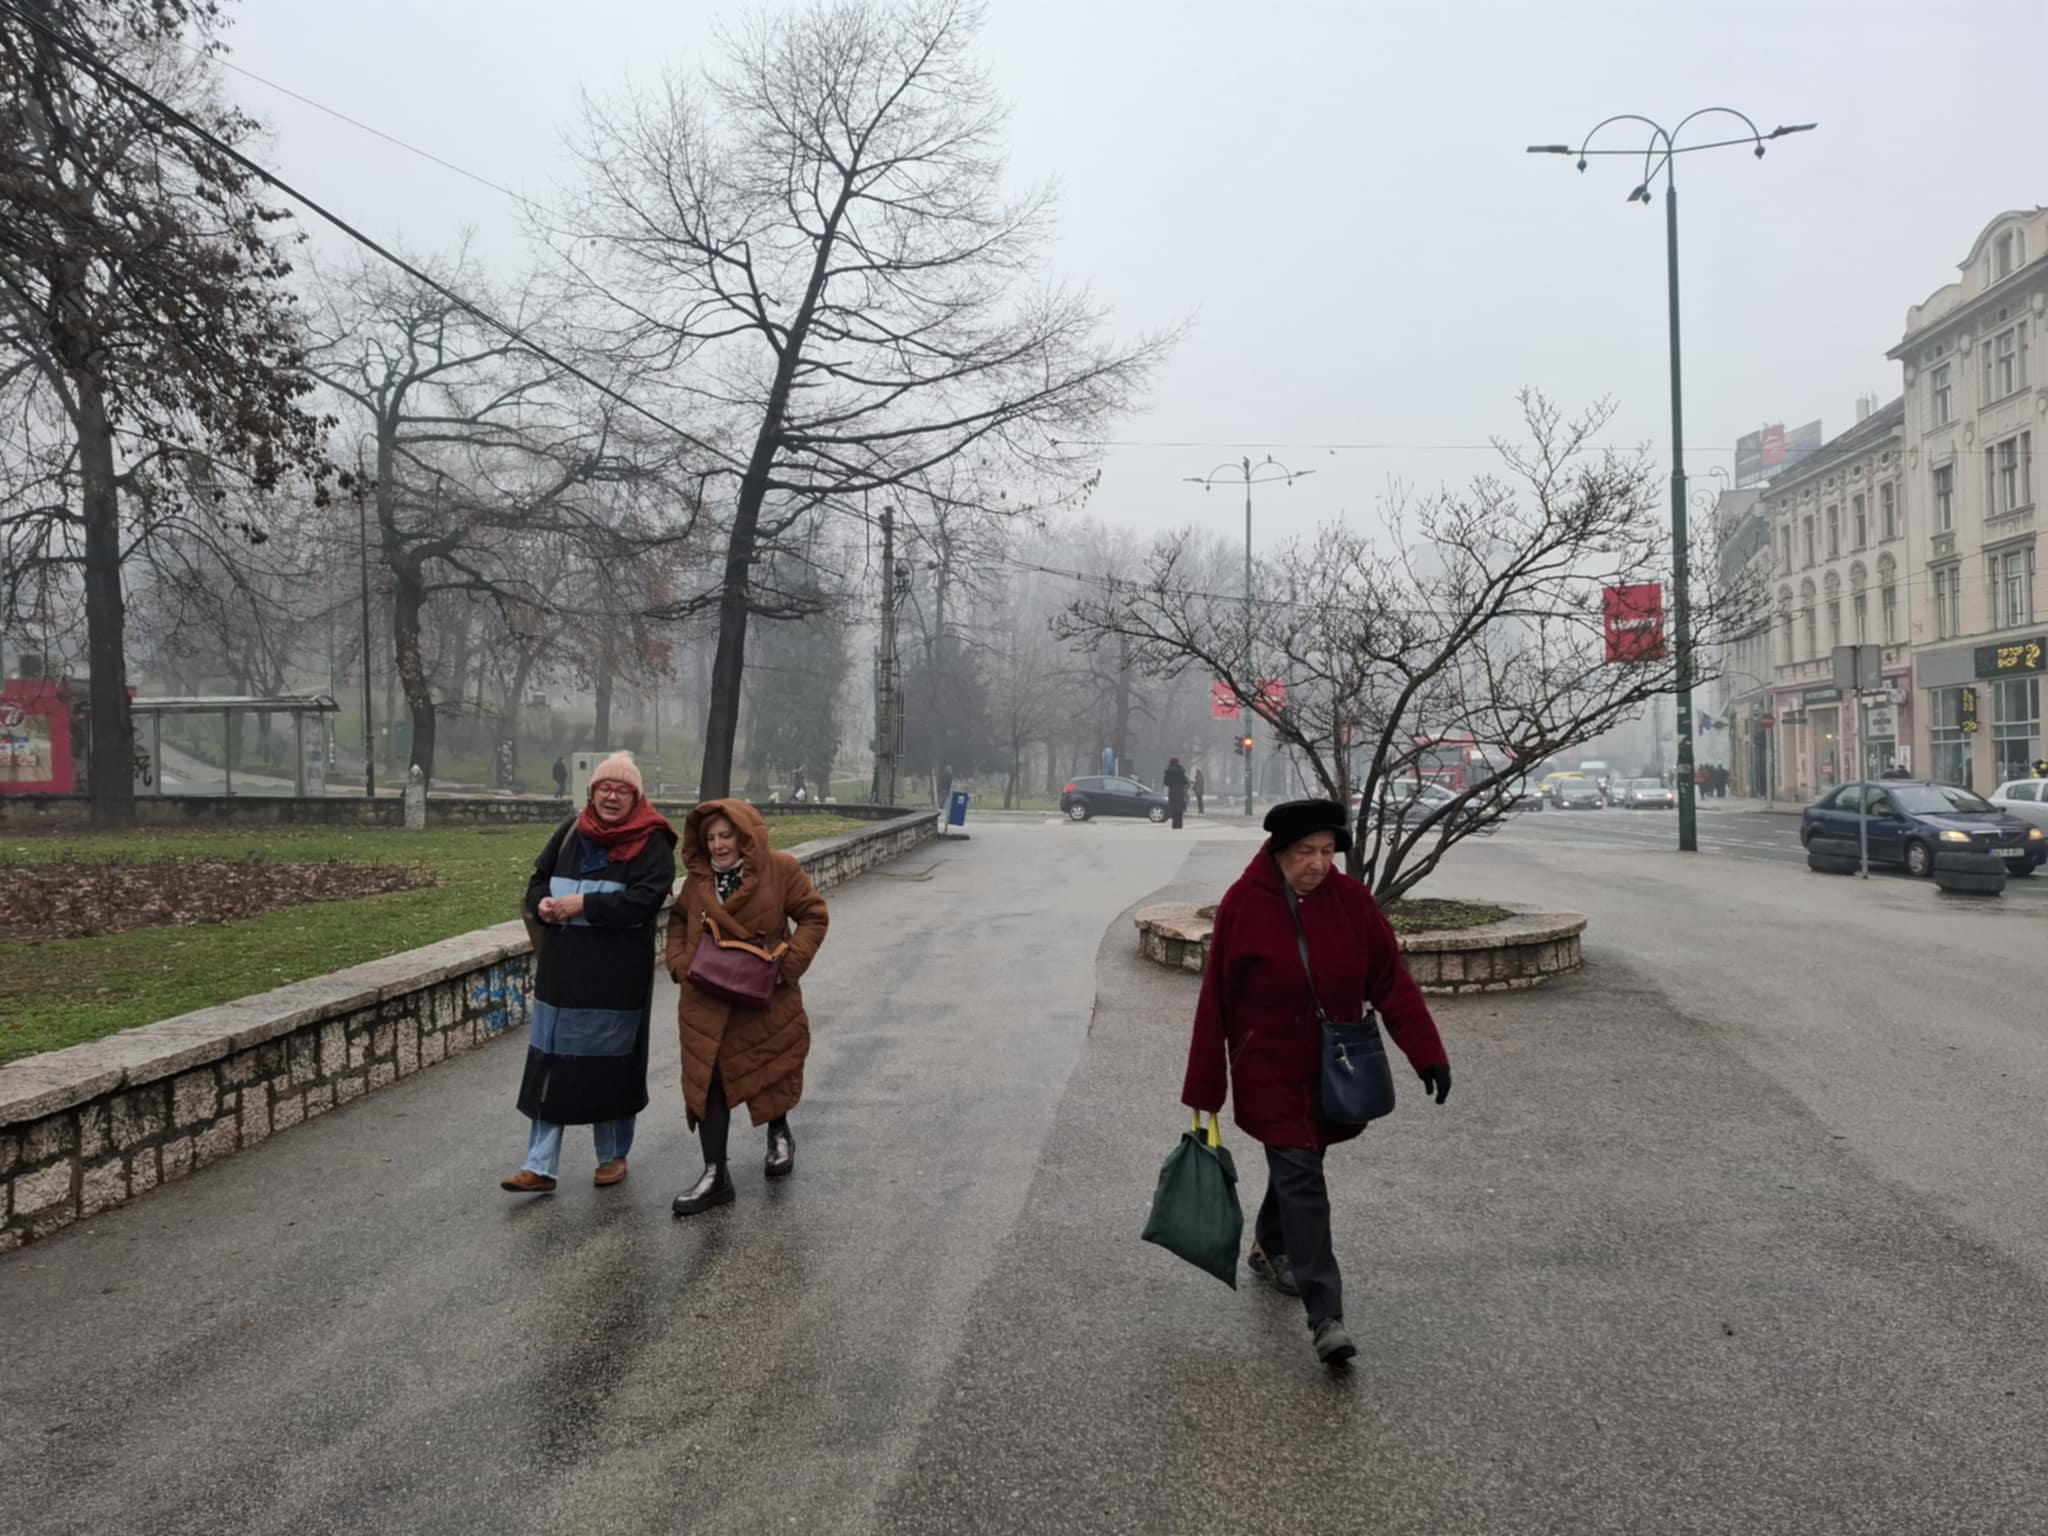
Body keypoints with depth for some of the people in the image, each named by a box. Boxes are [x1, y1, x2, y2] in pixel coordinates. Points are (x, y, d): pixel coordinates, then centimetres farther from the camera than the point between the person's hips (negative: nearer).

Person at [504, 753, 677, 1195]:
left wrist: (584, 904, -22)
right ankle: (540, 1166, 11)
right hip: (561, 970, 5)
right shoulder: (572, 831, 9)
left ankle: (613, 1156, 26)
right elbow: (539, 879, 16)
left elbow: (645, 897, -19)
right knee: (550, 1063, 5)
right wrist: (542, 903, -7)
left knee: (610, 1063, 7)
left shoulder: (650, 842, -7)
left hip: (616, 975, -5)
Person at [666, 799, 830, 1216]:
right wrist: (679, 962, 0)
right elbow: (679, 921, 17)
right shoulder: (697, 877, 4)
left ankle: (779, 1134, 46)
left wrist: (789, 961, -16)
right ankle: (715, 1176, 9)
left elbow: (814, 916, -6)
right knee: (707, 1081, 0)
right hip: (706, 1002, 3)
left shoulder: (780, 869, -9)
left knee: (772, 1071, 15)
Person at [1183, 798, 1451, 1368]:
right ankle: (1325, 1315, -7)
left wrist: (1427, 1053, -9)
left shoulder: (1351, 899, -6)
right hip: (1268, 1070, -4)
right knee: (1301, 1180, -10)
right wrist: (1204, 1093, -8)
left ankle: (1270, 1249, 45)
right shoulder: (1243, 904, -14)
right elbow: (1215, 1002, -10)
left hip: (1331, 1069, 4)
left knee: (1298, 1166, 19)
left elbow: (1391, 980, -1)